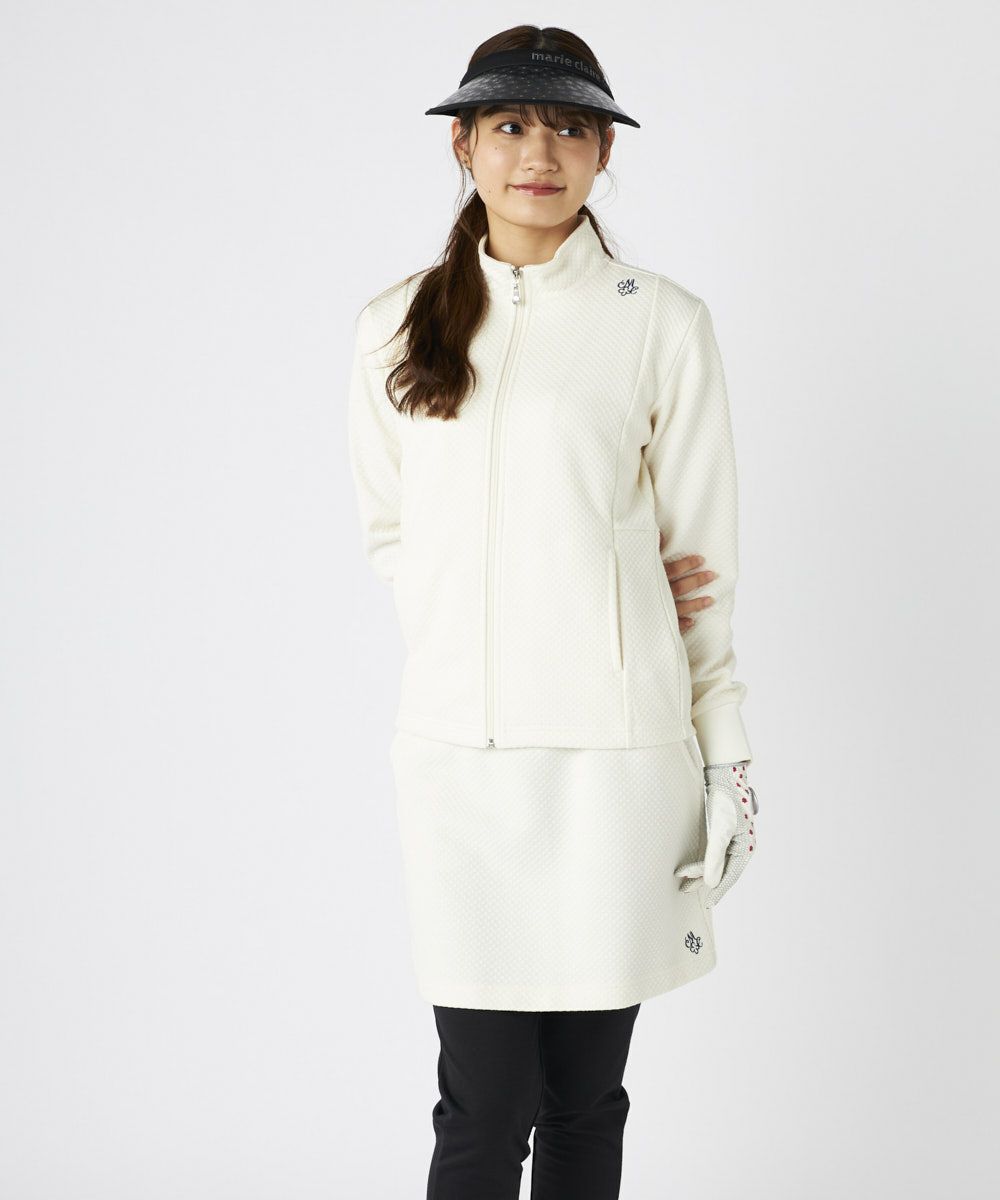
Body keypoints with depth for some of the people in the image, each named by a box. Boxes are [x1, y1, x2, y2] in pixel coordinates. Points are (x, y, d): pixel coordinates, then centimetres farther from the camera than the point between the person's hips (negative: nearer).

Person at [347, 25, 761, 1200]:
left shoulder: (661, 322, 2)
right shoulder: (396, 327, 9)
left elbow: (701, 556, 5)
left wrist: (727, 762, 4)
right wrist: (533, 595, 0)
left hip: (614, 749, -1)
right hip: (459, 748, 1)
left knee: (584, 1103, 8)